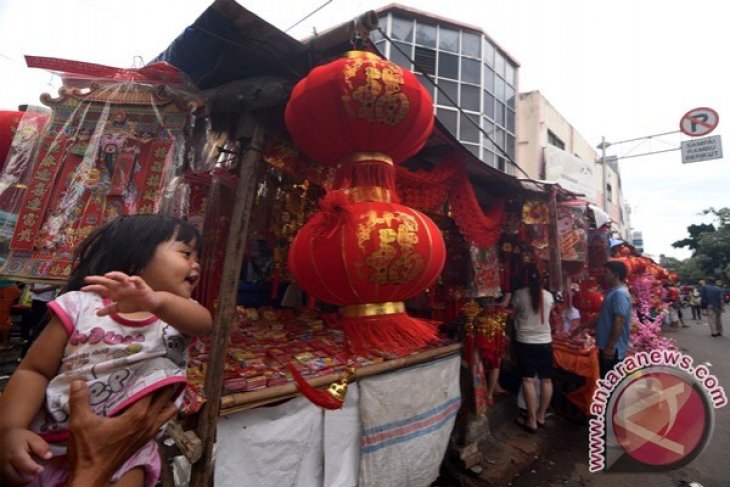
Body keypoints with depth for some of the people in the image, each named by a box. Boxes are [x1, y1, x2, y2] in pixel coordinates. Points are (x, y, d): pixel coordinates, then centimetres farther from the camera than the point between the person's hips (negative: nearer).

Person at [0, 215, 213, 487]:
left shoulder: (175, 314, 1)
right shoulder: (81, 305, -2)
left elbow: (203, 323, -22)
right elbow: (33, 372, 0)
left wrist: (156, 301, -39)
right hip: (49, 441, 0)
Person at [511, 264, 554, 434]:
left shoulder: (519, 294, -10)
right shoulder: (549, 296, 0)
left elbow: (513, 314, 2)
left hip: (525, 342, -4)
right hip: (545, 342, 4)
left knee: (528, 380, 0)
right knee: (546, 380, 13)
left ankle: (532, 421, 5)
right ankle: (541, 416, 24)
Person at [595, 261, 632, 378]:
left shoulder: (620, 294, -18)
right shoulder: (613, 292, 14)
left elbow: (619, 322, -23)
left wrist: (611, 347, -23)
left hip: (613, 348, -9)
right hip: (605, 346, 9)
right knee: (606, 379, 16)